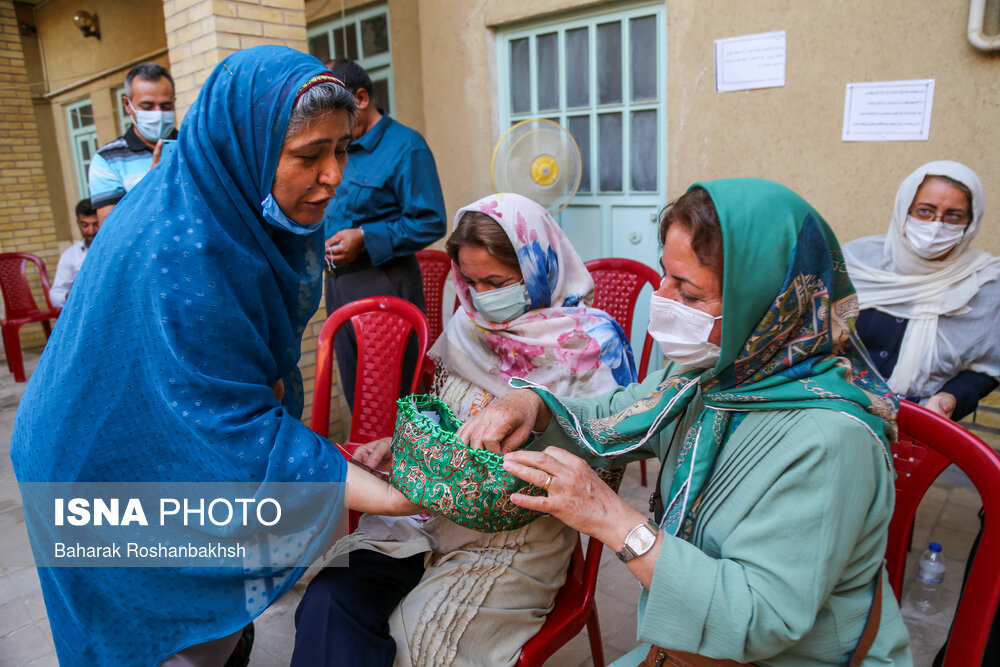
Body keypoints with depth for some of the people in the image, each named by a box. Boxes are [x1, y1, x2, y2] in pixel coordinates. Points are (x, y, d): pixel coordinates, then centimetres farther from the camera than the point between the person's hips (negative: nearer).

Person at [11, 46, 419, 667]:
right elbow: (236, 430, -35)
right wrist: (394, 496, -37)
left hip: (186, 435, 7)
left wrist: (269, 380, -13)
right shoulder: (177, 253, -35)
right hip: (119, 464, -7)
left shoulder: (260, 205, -8)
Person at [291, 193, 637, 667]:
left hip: (518, 533, -4)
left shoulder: (594, 345, -8)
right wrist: (398, 445, -3)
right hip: (425, 508, 4)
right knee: (328, 601, -18)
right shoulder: (467, 325, 8)